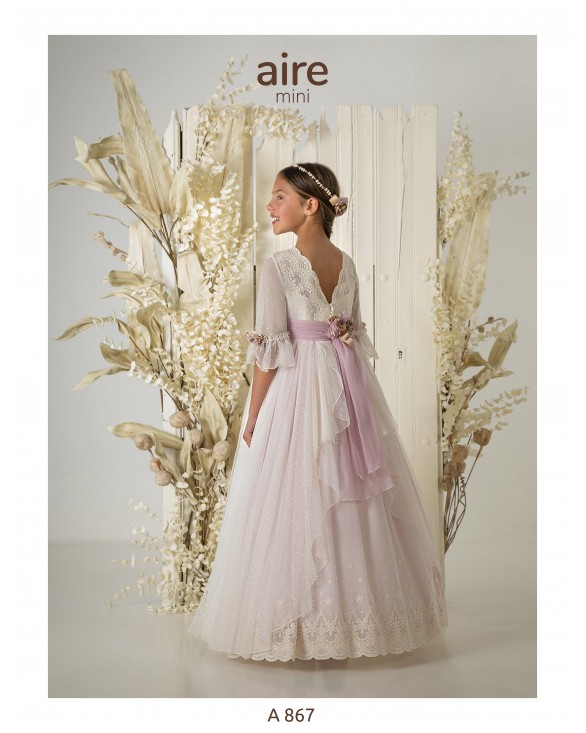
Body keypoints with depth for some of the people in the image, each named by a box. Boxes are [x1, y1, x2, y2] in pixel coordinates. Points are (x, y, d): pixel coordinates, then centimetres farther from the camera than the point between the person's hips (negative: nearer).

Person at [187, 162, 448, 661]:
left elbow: (271, 351, -12)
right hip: (351, 384, 7)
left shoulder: (278, 266, -11)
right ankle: (356, 613, 24)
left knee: (297, 502, 2)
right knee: (353, 503, 13)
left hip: (298, 388, -6)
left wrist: (252, 416, -4)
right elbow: (356, 334, 12)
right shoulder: (347, 264, 8)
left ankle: (303, 625, 10)